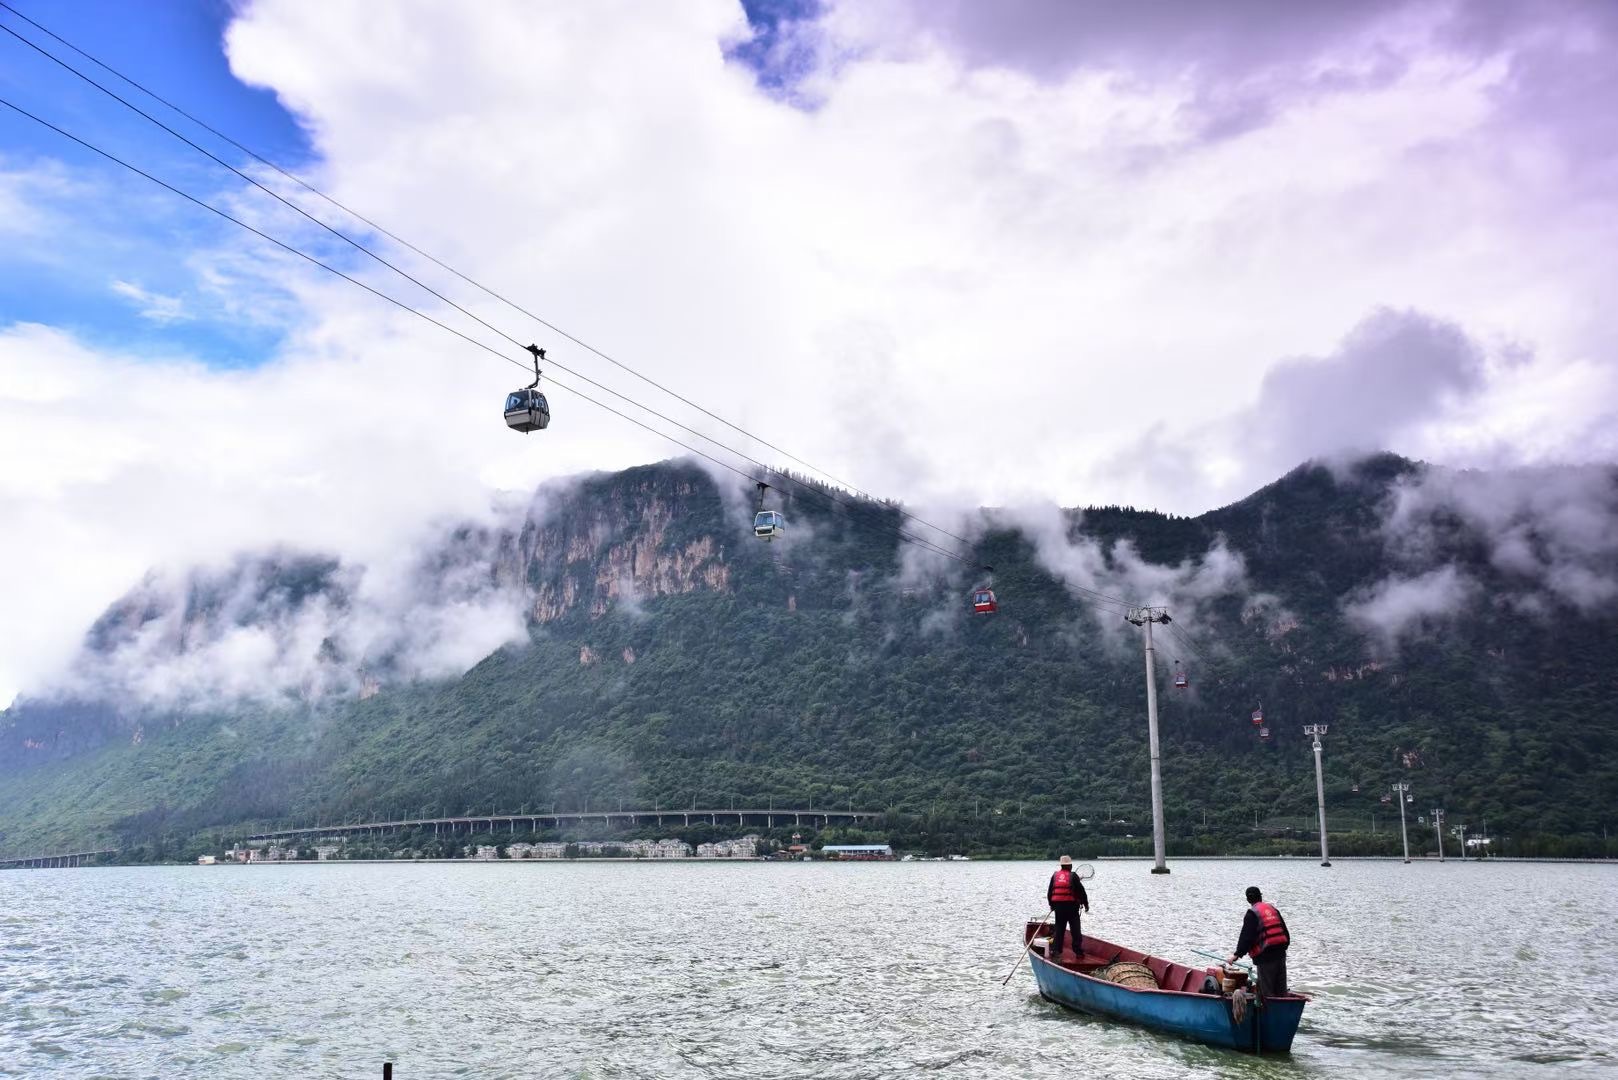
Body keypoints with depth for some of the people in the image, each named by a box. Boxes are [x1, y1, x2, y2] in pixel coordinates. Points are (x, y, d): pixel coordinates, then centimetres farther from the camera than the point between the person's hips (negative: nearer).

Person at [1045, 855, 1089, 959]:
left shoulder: (1055, 875, 7)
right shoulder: (1073, 876, -5)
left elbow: (1049, 892, 11)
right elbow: (1081, 891, -5)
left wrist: (1051, 904, 23)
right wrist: (1086, 903, 6)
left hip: (1058, 906, 3)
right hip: (1071, 905, -3)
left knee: (1059, 929, 10)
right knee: (1075, 929, 7)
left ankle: (1055, 950, 5)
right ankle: (1078, 951, 8)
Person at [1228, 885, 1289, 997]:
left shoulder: (1252, 913, -9)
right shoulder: (1273, 908, 13)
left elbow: (1246, 937, -14)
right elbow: (1285, 931, 19)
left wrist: (1237, 954, -11)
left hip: (1265, 955, -7)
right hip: (1280, 953, 7)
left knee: (1266, 991, -1)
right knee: (1281, 989, 15)